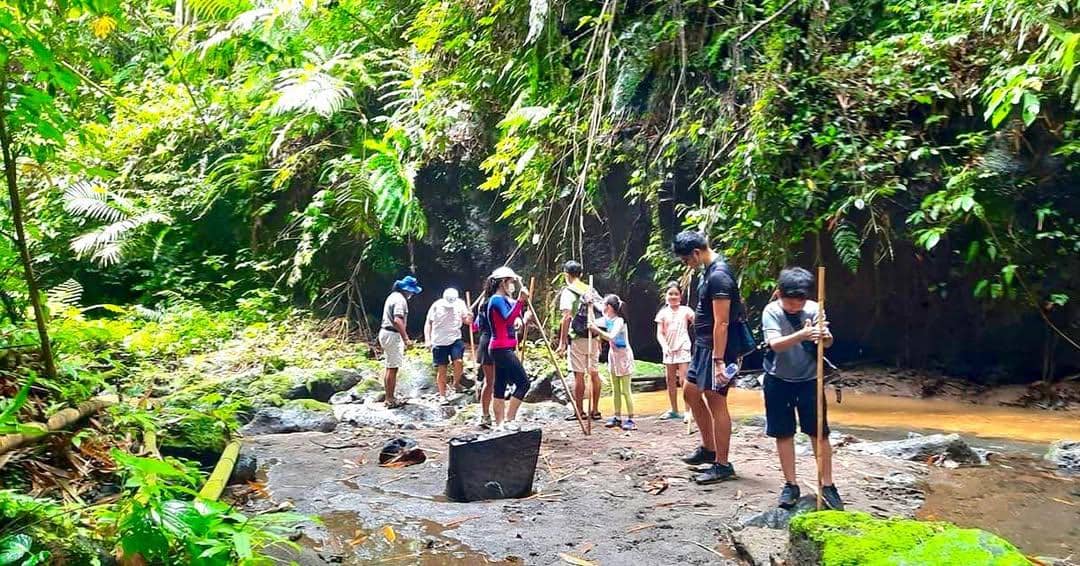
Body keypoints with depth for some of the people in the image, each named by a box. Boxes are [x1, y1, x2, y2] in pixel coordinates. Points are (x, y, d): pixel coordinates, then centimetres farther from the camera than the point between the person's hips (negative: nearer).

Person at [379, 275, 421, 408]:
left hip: (385, 332, 11)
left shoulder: (393, 296, 17)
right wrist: (406, 338, -31)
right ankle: (390, 400, -2)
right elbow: (398, 320, -28)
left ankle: (389, 398, 20)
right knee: (393, 368, -6)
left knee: (390, 368, 15)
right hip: (393, 335, -11)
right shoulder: (400, 299, -16)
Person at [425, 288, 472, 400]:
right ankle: (442, 395, 14)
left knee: (458, 362, -19)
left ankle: (456, 383, 9)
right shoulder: (436, 306, -7)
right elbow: (428, 323, 1)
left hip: (455, 339, 1)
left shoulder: (460, 304, -1)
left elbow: (465, 320, 10)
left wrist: (469, 319, -14)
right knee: (441, 369, 2)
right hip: (439, 342, -1)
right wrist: (427, 339, -7)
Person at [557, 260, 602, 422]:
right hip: (593, 338, 6)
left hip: (577, 338, -5)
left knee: (579, 375, -1)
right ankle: (595, 411, 14)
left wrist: (562, 342, -12)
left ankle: (580, 411, 4)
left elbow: (566, 317, -14)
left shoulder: (568, 292, -5)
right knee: (594, 374, 9)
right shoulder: (591, 291, 12)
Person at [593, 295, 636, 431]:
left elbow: (611, 337, -32)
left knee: (625, 390, -5)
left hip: (623, 355, -8)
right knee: (615, 390, 11)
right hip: (613, 354, 8)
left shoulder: (619, 321, -20)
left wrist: (597, 330, -29)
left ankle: (630, 419, -1)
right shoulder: (606, 320, 3)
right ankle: (617, 417, 17)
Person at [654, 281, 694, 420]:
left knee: (684, 380, -9)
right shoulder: (663, 313, 5)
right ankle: (674, 410, 21)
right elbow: (660, 333, 1)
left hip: (683, 349, -4)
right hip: (668, 350, 4)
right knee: (670, 381, 10)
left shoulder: (685, 311, -1)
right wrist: (664, 346, -16)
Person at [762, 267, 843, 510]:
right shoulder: (771, 311, -14)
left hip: (809, 379, 1)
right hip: (779, 380, -1)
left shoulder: (813, 309, -9)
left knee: (820, 433, 2)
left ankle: (827, 485, 13)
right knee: (783, 433, 5)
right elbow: (775, 343, -29)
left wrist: (826, 336, -41)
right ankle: (790, 485, 17)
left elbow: (827, 342, -17)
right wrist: (802, 335, -46)